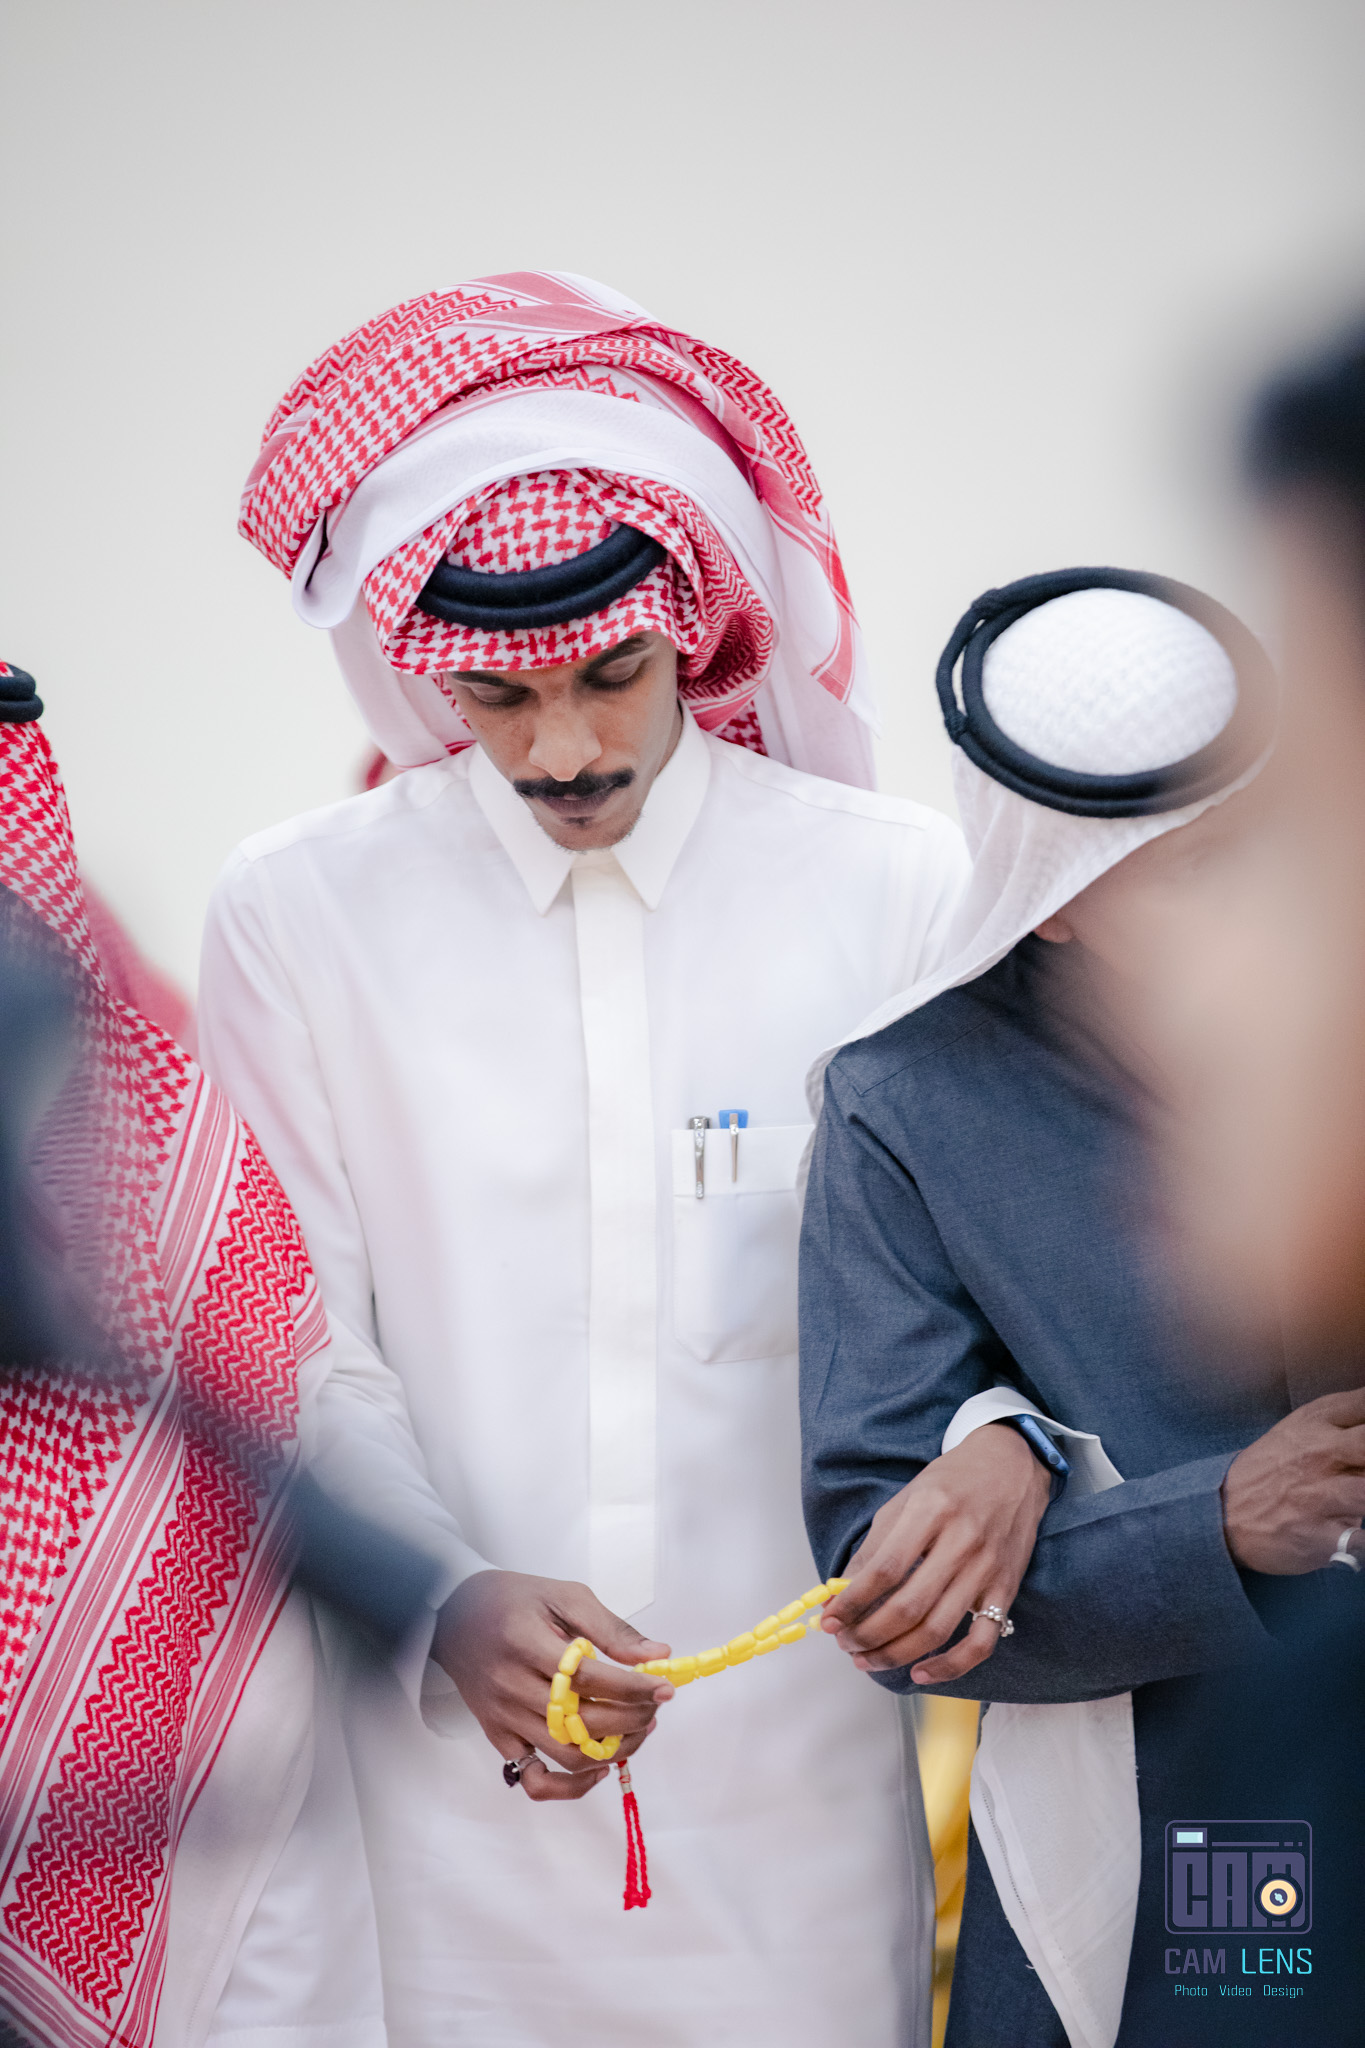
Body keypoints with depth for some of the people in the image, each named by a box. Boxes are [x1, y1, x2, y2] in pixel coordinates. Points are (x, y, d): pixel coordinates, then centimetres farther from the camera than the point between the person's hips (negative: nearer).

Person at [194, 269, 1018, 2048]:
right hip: (450, 1768, 0)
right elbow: (302, 1354, -1)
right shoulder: (290, 918, 0)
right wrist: (450, 1602, -16)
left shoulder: (897, 887, 0)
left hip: (802, 1755, 0)